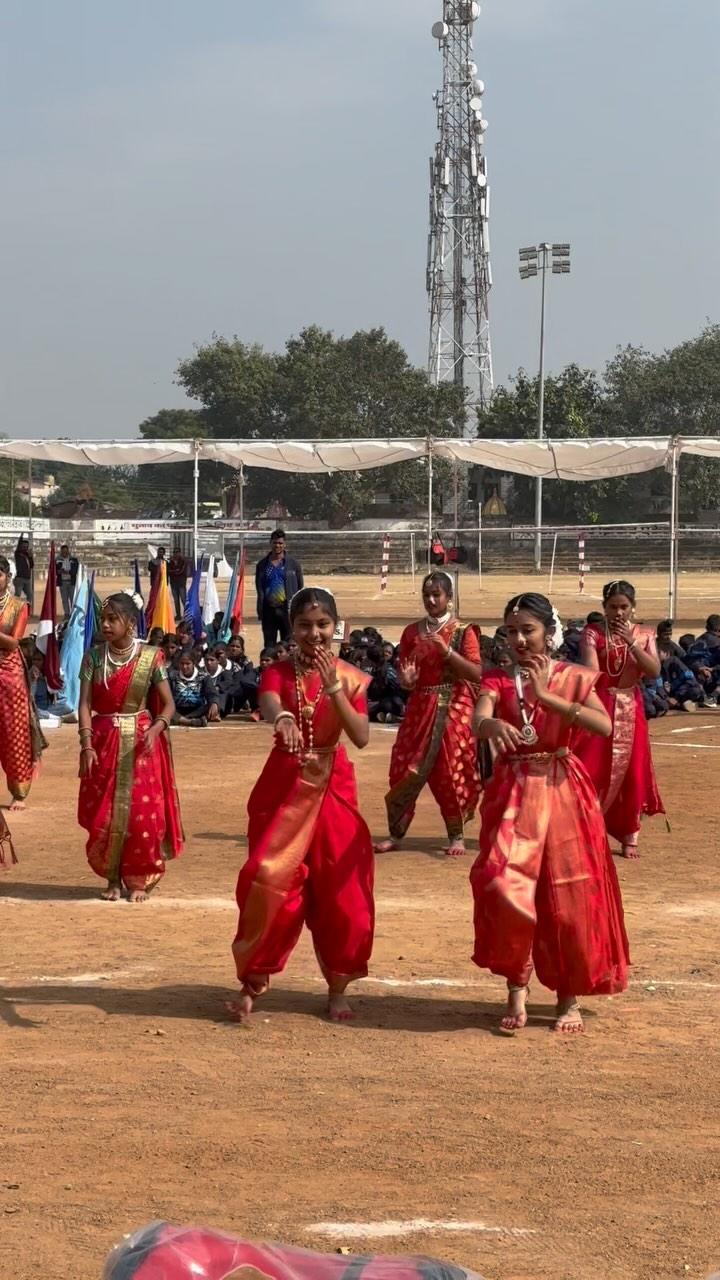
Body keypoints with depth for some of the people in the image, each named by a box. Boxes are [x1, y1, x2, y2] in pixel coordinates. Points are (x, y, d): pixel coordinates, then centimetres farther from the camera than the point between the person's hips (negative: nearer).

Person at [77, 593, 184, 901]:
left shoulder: (150, 657, -5)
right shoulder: (93, 656, 0)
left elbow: (169, 704, -2)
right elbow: (85, 704, -3)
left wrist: (155, 730, -20)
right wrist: (86, 745, -14)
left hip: (141, 742, -1)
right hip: (104, 742, 1)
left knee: (143, 812, -4)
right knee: (104, 814, 1)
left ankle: (138, 879, 11)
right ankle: (113, 879, 17)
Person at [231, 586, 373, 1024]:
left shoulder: (350, 678, 1)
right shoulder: (278, 672, -3)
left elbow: (362, 737, -11)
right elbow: (268, 705, -28)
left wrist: (334, 688, -22)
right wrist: (283, 717, -52)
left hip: (333, 788, 1)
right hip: (283, 787, -1)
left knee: (341, 890, 1)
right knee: (270, 885, -5)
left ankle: (338, 988, 14)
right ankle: (253, 982, 9)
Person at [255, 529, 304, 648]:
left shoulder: (293, 564, 3)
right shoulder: (262, 564, 8)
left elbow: (300, 588, 4)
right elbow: (259, 589, 5)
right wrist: (260, 610, -4)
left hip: (287, 609, -2)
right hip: (269, 610, 2)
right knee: (269, 644, 6)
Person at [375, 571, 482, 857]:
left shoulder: (463, 631, -3)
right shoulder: (412, 632, 7)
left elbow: (477, 673, -13)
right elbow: (404, 679, 13)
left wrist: (446, 651, -22)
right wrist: (406, 679, -11)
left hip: (454, 708, -3)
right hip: (420, 708, 3)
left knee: (451, 771, -3)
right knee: (404, 769, 1)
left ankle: (457, 836, 9)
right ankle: (395, 833, 10)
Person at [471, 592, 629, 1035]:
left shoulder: (574, 677, 1)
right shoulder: (498, 679, 3)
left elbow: (605, 726, -17)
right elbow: (477, 720, -18)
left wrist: (547, 696, -22)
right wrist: (494, 724, -43)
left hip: (564, 793, 0)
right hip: (513, 794, 0)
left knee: (568, 897, 2)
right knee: (506, 888, -14)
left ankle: (570, 998, 17)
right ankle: (517, 992, 0)